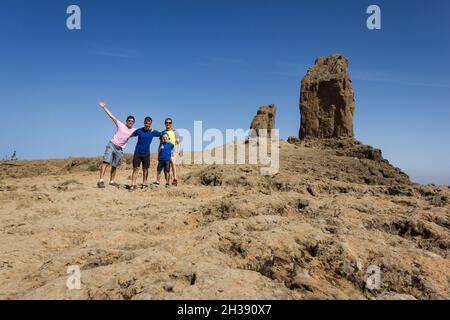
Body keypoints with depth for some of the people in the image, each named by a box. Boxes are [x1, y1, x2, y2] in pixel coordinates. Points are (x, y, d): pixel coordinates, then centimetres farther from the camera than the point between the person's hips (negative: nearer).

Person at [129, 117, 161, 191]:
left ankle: (144, 184, 17)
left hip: (146, 153, 1)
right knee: (135, 168, -4)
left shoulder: (153, 132, 0)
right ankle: (133, 185, -3)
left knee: (145, 169, 6)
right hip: (137, 152, -1)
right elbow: (131, 135, 11)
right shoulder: (139, 131, -1)